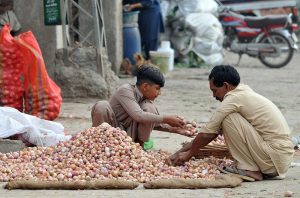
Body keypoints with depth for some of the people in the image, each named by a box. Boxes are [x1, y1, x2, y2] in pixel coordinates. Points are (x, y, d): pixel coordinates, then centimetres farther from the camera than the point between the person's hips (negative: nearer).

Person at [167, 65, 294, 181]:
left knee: (229, 118, -12)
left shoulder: (234, 98, -12)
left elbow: (206, 134, -8)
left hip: (275, 155, -9)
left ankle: (249, 169, -7)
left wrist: (188, 154, 9)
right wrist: (179, 153, 18)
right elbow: (212, 132, 19)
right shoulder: (245, 93, 17)